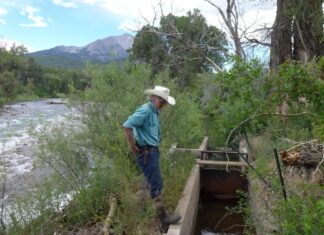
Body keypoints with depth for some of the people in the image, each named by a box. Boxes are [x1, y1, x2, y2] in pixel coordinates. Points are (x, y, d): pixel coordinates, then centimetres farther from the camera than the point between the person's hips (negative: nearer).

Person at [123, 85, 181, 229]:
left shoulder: (155, 112, 14)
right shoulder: (145, 110, -17)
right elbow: (127, 125, -26)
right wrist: (132, 145, -19)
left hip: (152, 151, 10)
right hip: (146, 152, -10)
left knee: (155, 183, 19)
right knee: (156, 185, -8)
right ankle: (164, 218, -3)